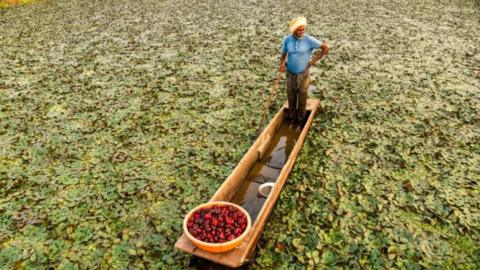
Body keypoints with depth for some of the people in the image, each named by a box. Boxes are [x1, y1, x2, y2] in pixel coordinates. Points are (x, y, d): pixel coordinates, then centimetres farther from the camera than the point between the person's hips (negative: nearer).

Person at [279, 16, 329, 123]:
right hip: (290, 73, 2)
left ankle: (301, 118, 27)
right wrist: (282, 64, -15)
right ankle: (291, 115, 34)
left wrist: (314, 60, -11)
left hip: (303, 73, -2)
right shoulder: (287, 39, -7)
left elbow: (326, 47, -9)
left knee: (302, 97, 10)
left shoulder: (309, 40, -16)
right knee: (291, 96, 14)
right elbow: (283, 54, 4)